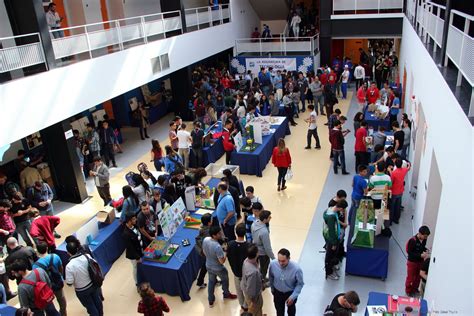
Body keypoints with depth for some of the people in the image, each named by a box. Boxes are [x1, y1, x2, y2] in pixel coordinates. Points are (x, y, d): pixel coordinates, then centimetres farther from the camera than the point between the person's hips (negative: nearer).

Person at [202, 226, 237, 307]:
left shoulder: (205, 240, -17)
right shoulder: (217, 247, -39)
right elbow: (222, 261, -29)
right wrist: (226, 252, -15)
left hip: (208, 266, 6)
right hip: (218, 268, -5)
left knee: (211, 282, 28)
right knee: (225, 280, 26)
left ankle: (210, 301, 43)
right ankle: (226, 294, 51)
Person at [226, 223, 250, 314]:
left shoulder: (230, 244, -21)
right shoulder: (248, 246, -31)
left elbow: (229, 258, -6)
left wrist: (234, 269, 12)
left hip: (236, 272, 3)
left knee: (239, 289, 26)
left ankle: (242, 305, 47)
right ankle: (246, 306, 40)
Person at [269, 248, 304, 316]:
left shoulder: (296, 269, -35)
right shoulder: (273, 264, -27)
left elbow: (300, 284, -18)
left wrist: (293, 297, -23)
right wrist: (272, 288, 9)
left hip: (291, 293, -1)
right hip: (277, 292, 1)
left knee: (291, 310, 29)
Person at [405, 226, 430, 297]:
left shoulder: (424, 239, -9)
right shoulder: (412, 240, -28)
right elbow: (409, 252, -23)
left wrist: (426, 251, -10)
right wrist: (421, 255, -28)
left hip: (420, 261, 6)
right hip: (412, 262, -6)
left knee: (418, 276, 21)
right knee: (410, 277, 11)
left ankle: (415, 289, 43)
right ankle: (408, 291, 30)